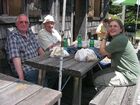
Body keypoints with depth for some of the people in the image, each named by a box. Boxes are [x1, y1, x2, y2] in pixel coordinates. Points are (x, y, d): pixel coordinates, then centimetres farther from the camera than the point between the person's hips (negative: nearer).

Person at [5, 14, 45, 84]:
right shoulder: (12, 36, -11)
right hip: (26, 71, -7)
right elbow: (16, 58, -21)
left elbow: (38, 47, 19)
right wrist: (21, 77, -29)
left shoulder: (30, 32, 12)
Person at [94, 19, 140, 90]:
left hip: (128, 76, -10)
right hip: (122, 70, 10)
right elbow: (110, 56, 3)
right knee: (96, 75, 13)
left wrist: (105, 37, -9)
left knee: (97, 81, -7)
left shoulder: (120, 39, -25)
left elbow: (102, 52, -19)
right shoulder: (116, 38, 7)